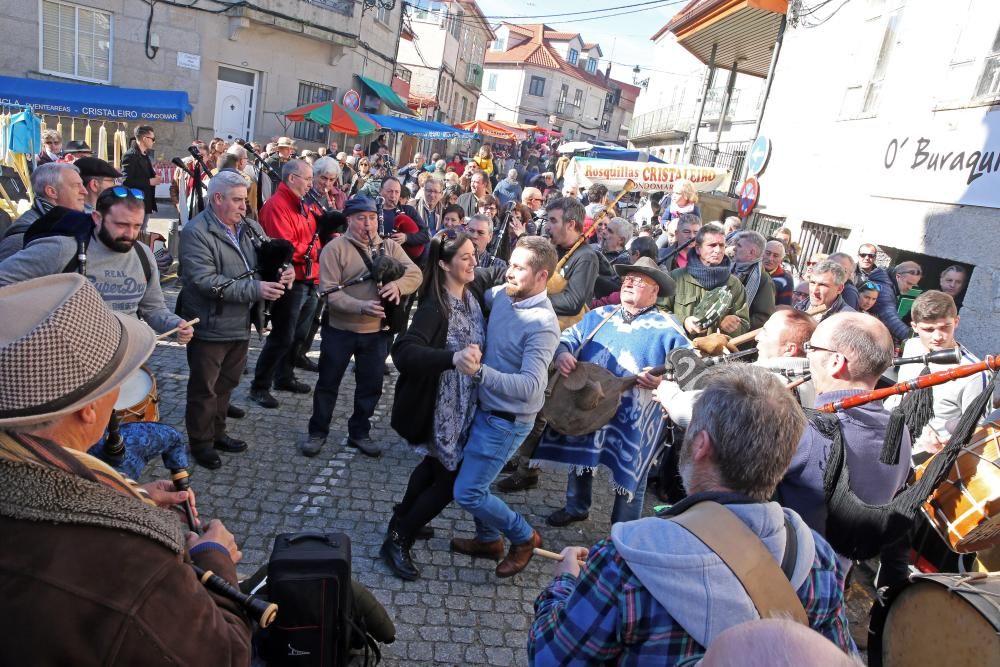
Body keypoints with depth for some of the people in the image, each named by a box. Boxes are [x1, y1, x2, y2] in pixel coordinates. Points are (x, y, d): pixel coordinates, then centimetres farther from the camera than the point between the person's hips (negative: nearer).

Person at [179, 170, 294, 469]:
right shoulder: (196, 232, -16)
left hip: (241, 324, 7)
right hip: (209, 327, -7)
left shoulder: (250, 228, 6)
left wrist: (283, 269, -10)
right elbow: (204, 281, -26)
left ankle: (217, 432, 38)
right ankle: (200, 442, 25)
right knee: (204, 388, 9)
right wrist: (255, 289, -29)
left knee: (227, 383, 21)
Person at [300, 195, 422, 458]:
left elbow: (415, 274, -5)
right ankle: (317, 432, 27)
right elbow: (328, 290, -17)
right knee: (328, 382, 10)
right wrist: (361, 307, -30)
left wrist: (397, 285, -27)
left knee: (371, 385, 12)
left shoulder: (390, 247, 4)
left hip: (377, 331, 4)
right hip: (340, 329, -3)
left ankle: (360, 433, 29)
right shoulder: (335, 248, -9)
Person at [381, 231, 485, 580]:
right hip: (439, 407, -8)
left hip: (463, 404, 8)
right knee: (450, 479, 2)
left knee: (437, 464, 26)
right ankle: (397, 542, 20)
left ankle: (403, 520, 48)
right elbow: (403, 352, -43)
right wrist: (452, 358, -57)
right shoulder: (435, 307, -27)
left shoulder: (470, 297, -3)